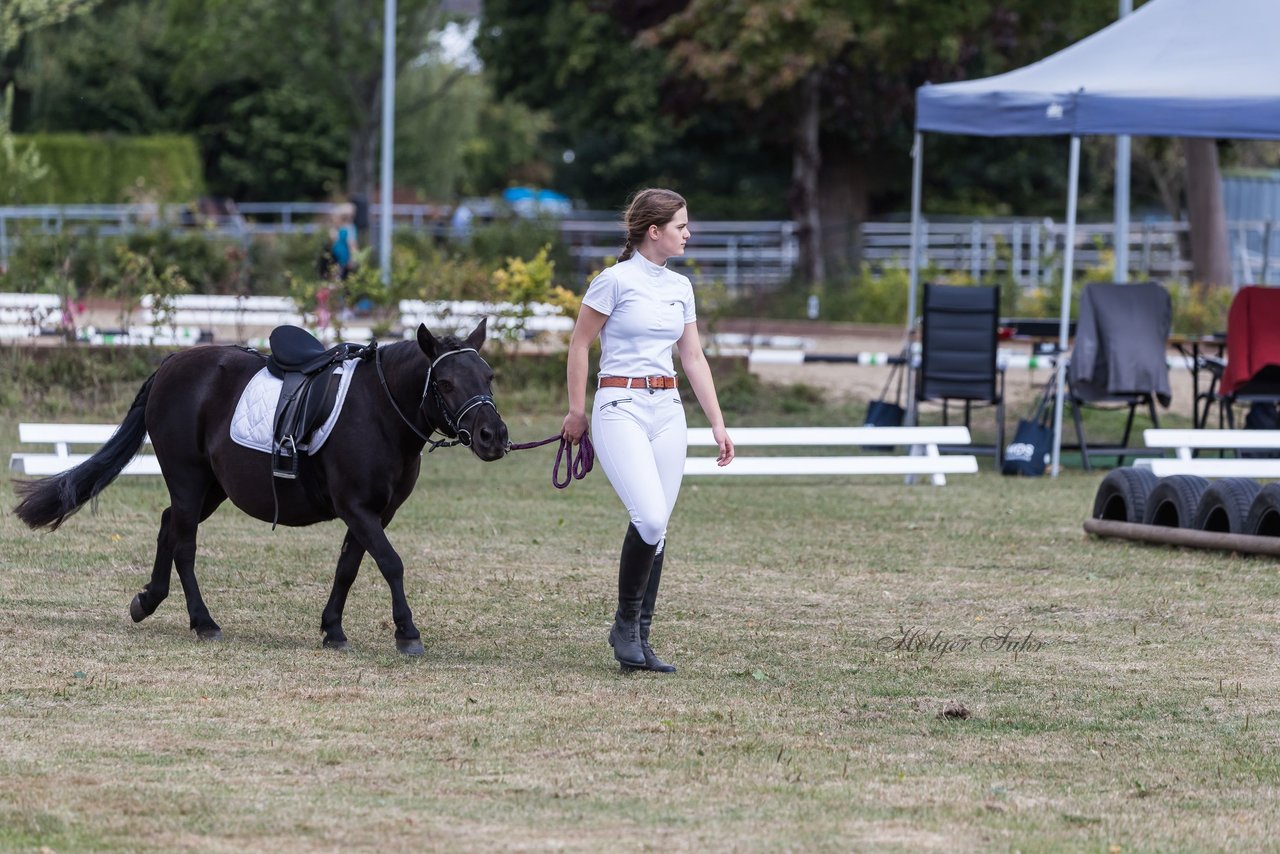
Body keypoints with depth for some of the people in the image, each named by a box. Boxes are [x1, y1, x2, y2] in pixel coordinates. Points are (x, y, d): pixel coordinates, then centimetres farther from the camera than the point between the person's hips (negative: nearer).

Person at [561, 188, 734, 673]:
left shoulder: (680, 287, 12)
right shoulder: (616, 281, -8)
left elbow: (693, 359, 15)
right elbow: (579, 345, -2)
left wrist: (718, 424, 11)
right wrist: (577, 412, -1)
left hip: (667, 411, 6)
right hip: (621, 409, -6)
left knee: (656, 528, 3)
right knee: (650, 518, -20)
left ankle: (639, 641, 8)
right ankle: (625, 622, -2)